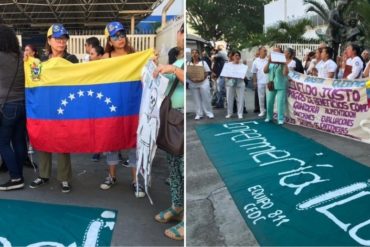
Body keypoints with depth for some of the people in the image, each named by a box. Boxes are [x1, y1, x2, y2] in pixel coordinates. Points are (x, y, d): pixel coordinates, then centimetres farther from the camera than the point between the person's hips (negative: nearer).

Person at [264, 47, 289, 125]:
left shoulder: (283, 63, -4)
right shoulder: (271, 63, 6)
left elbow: (285, 73, -16)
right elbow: (265, 71, -5)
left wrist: (285, 63, -20)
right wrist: (268, 62, -15)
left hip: (281, 86, -4)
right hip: (271, 85, 4)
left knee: (280, 103, -5)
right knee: (269, 102, 8)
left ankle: (281, 119, 1)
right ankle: (269, 117, 24)